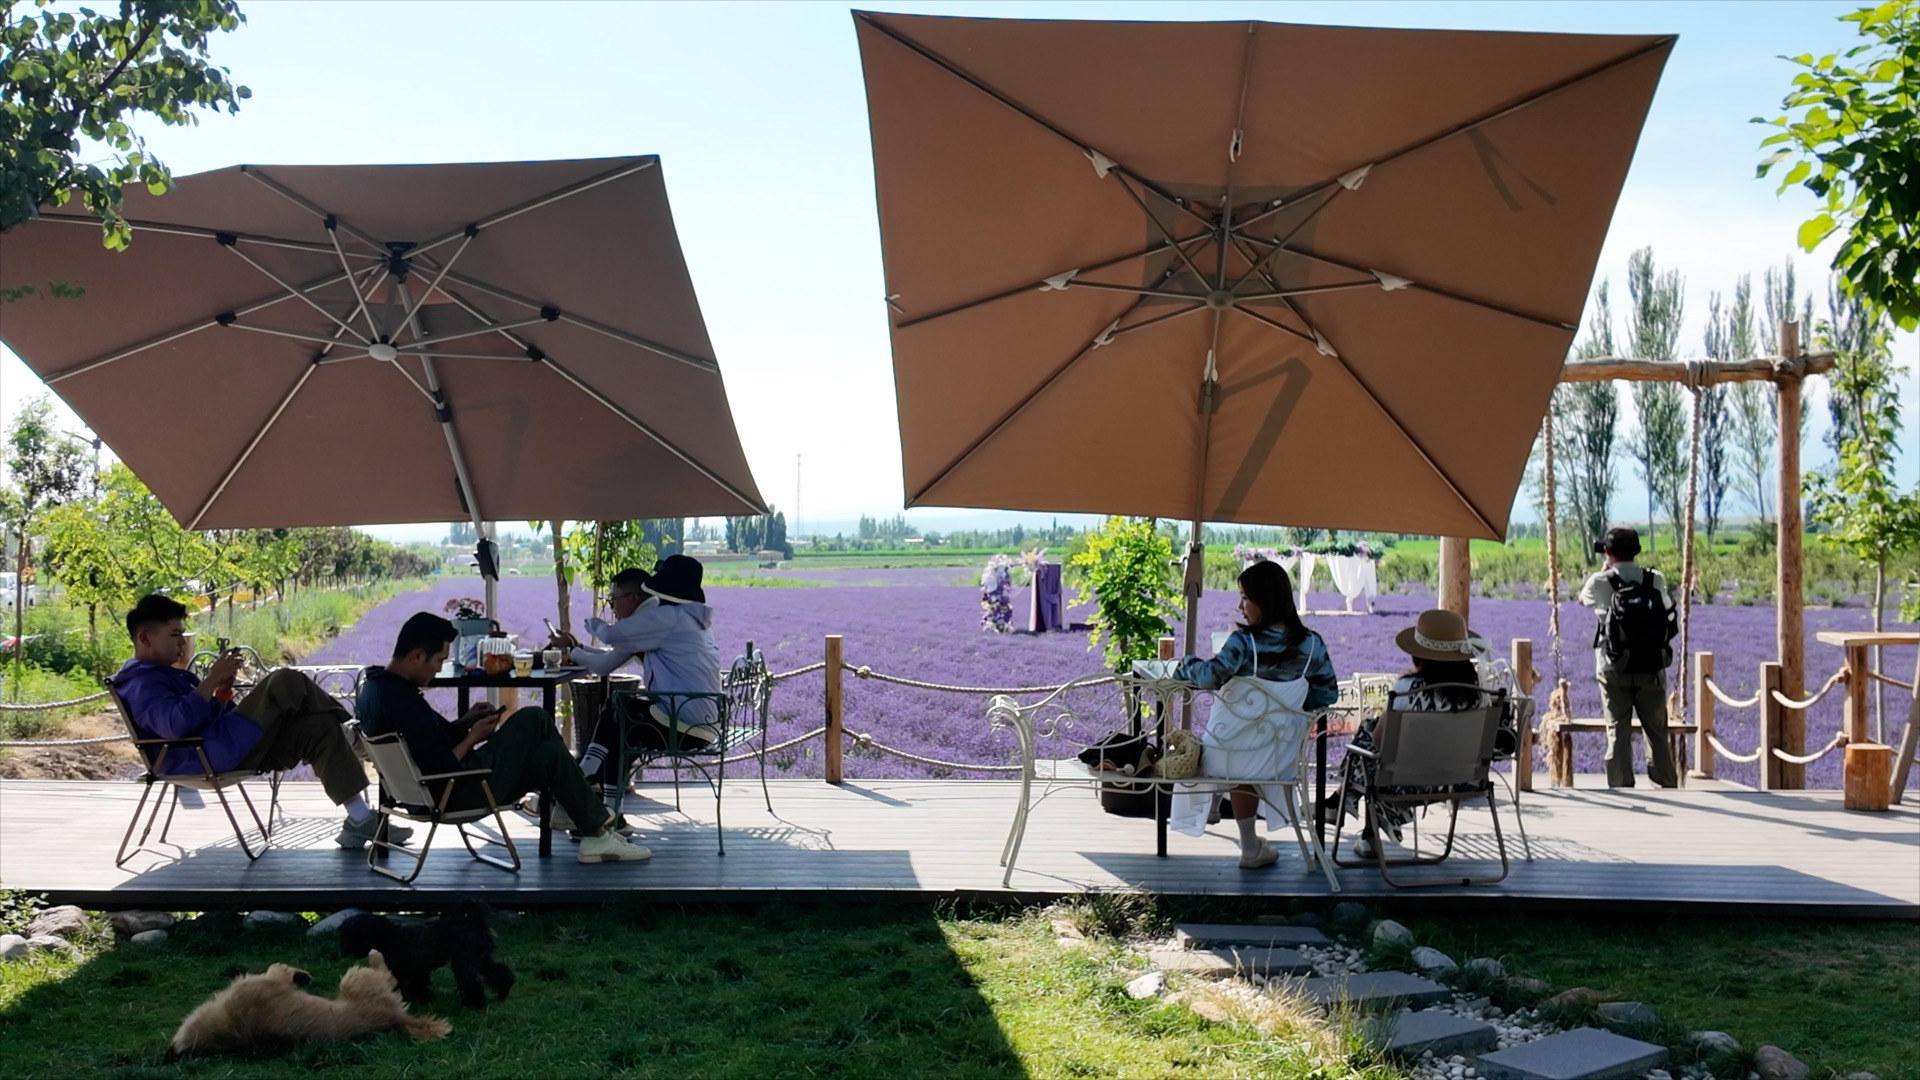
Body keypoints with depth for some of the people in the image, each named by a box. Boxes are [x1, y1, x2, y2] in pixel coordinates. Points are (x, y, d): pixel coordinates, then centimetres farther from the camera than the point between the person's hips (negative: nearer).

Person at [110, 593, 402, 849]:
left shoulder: (163, 675, 26)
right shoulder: (142, 684, -7)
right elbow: (177, 724, -26)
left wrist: (222, 691, 5)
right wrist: (212, 680, -22)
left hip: (234, 751, 10)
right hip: (213, 756, -10)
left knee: (318, 727, -3)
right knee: (285, 682, -19)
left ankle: (359, 820, -7)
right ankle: (345, 727, 2)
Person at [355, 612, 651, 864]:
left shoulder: (377, 686, 5)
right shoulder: (402, 701, -27)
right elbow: (441, 767, -27)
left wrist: (464, 722, 4)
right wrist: (473, 737, -11)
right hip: (456, 793, -10)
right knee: (533, 721, -5)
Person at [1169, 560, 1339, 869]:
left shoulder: (1244, 641, -20)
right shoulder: (1312, 644, -7)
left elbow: (1210, 677, -30)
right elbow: (1328, 694, 1)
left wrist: (1188, 664, -10)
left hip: (1226, 756, -3)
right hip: (1276, 759, 3)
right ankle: (1250, 848, 38)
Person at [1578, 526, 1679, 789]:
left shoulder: (1601, 582, -6)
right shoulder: (1656, 579, -1)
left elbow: (1583, 598, 15)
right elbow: (1668, 611, 14)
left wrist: (1604, 570, 23)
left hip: (1614, 670, -2)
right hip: (1651, 669, 2)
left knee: (1617, 731, 3)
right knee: (1657, 731, 10)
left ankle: (1621, 786, 3)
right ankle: (1668, 784, 15)